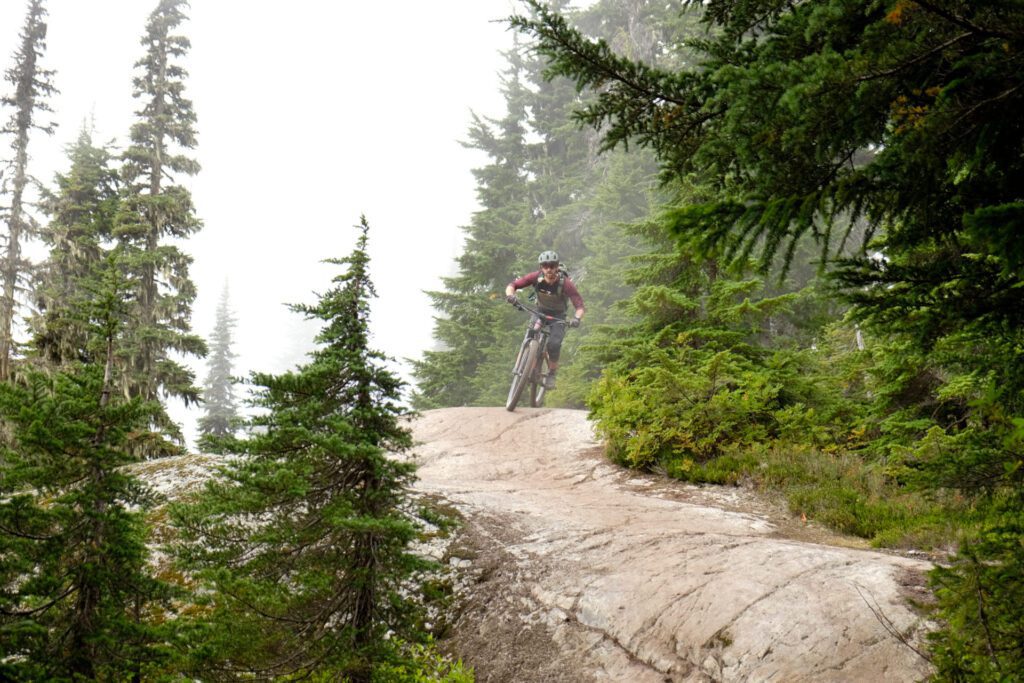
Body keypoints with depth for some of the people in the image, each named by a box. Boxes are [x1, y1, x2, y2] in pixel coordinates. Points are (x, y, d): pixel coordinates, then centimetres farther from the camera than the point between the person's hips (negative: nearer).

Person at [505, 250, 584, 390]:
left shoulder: (566, 284, -29)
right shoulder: (536, 277, -23)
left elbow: (579, 305, -32)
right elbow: (512, 285, -20)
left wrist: (577, 318, -54)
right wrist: (510, 295, -43)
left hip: (558, 316, -2)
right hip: (540, 312, 2)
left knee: (554, 344, -24)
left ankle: (551, 374, -4)